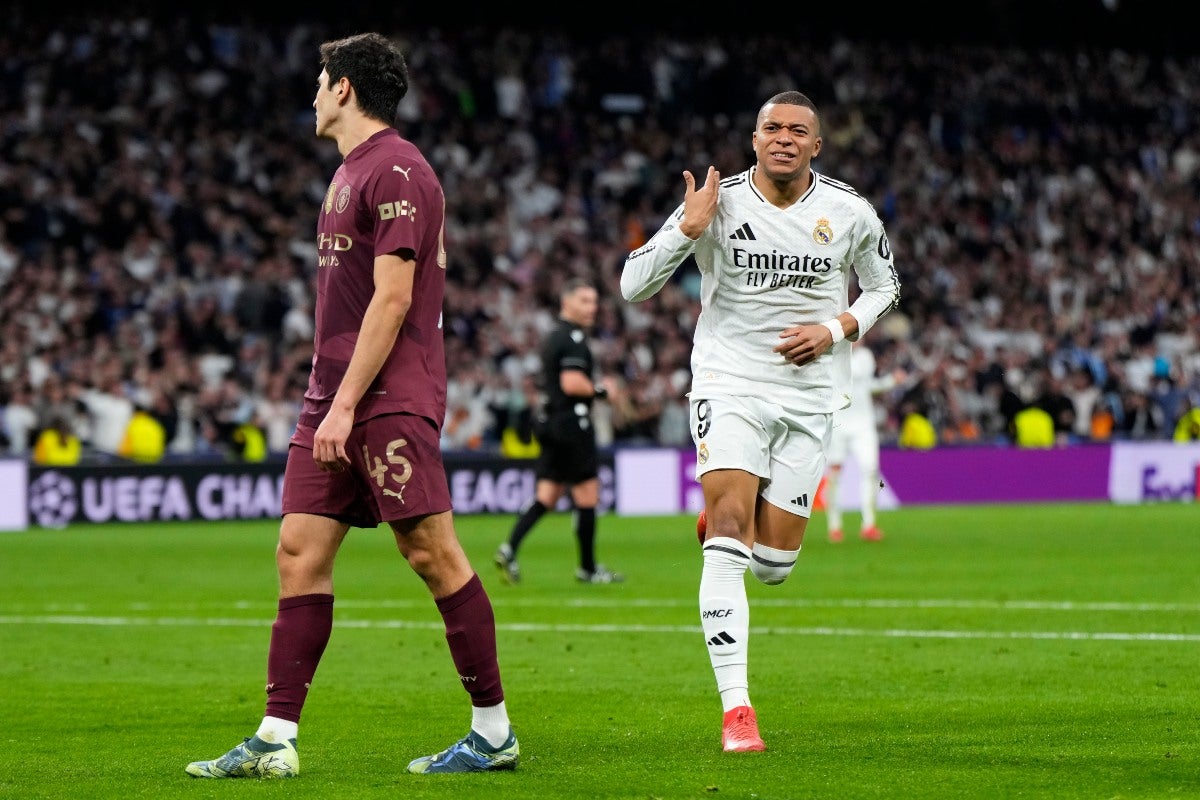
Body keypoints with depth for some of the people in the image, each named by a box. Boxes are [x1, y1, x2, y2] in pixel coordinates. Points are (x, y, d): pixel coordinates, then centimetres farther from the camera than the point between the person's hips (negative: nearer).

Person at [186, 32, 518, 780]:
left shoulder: (396, 171, -11)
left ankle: (495, 732, 1)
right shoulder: (350, 172, 19)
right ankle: (276, 740, 1)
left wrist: (347, 403, -19)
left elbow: (392, 298, -17)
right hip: (335, 399, 10)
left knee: (433, 553, -6)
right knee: (300, 551, 2)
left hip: (389, 401, -10)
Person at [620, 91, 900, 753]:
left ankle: (723, 519, 41)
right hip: (730, 384, -2)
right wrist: (689, 229, -23)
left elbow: (882, 287, 16)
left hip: (809, 395, 3)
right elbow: (633, 286, -8)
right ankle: (735, 709, -19)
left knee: (774, 565, 4)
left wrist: (834, 330, -4)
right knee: (728, 541, -19)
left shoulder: (849, 214, -2)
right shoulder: (720, 202, -8)